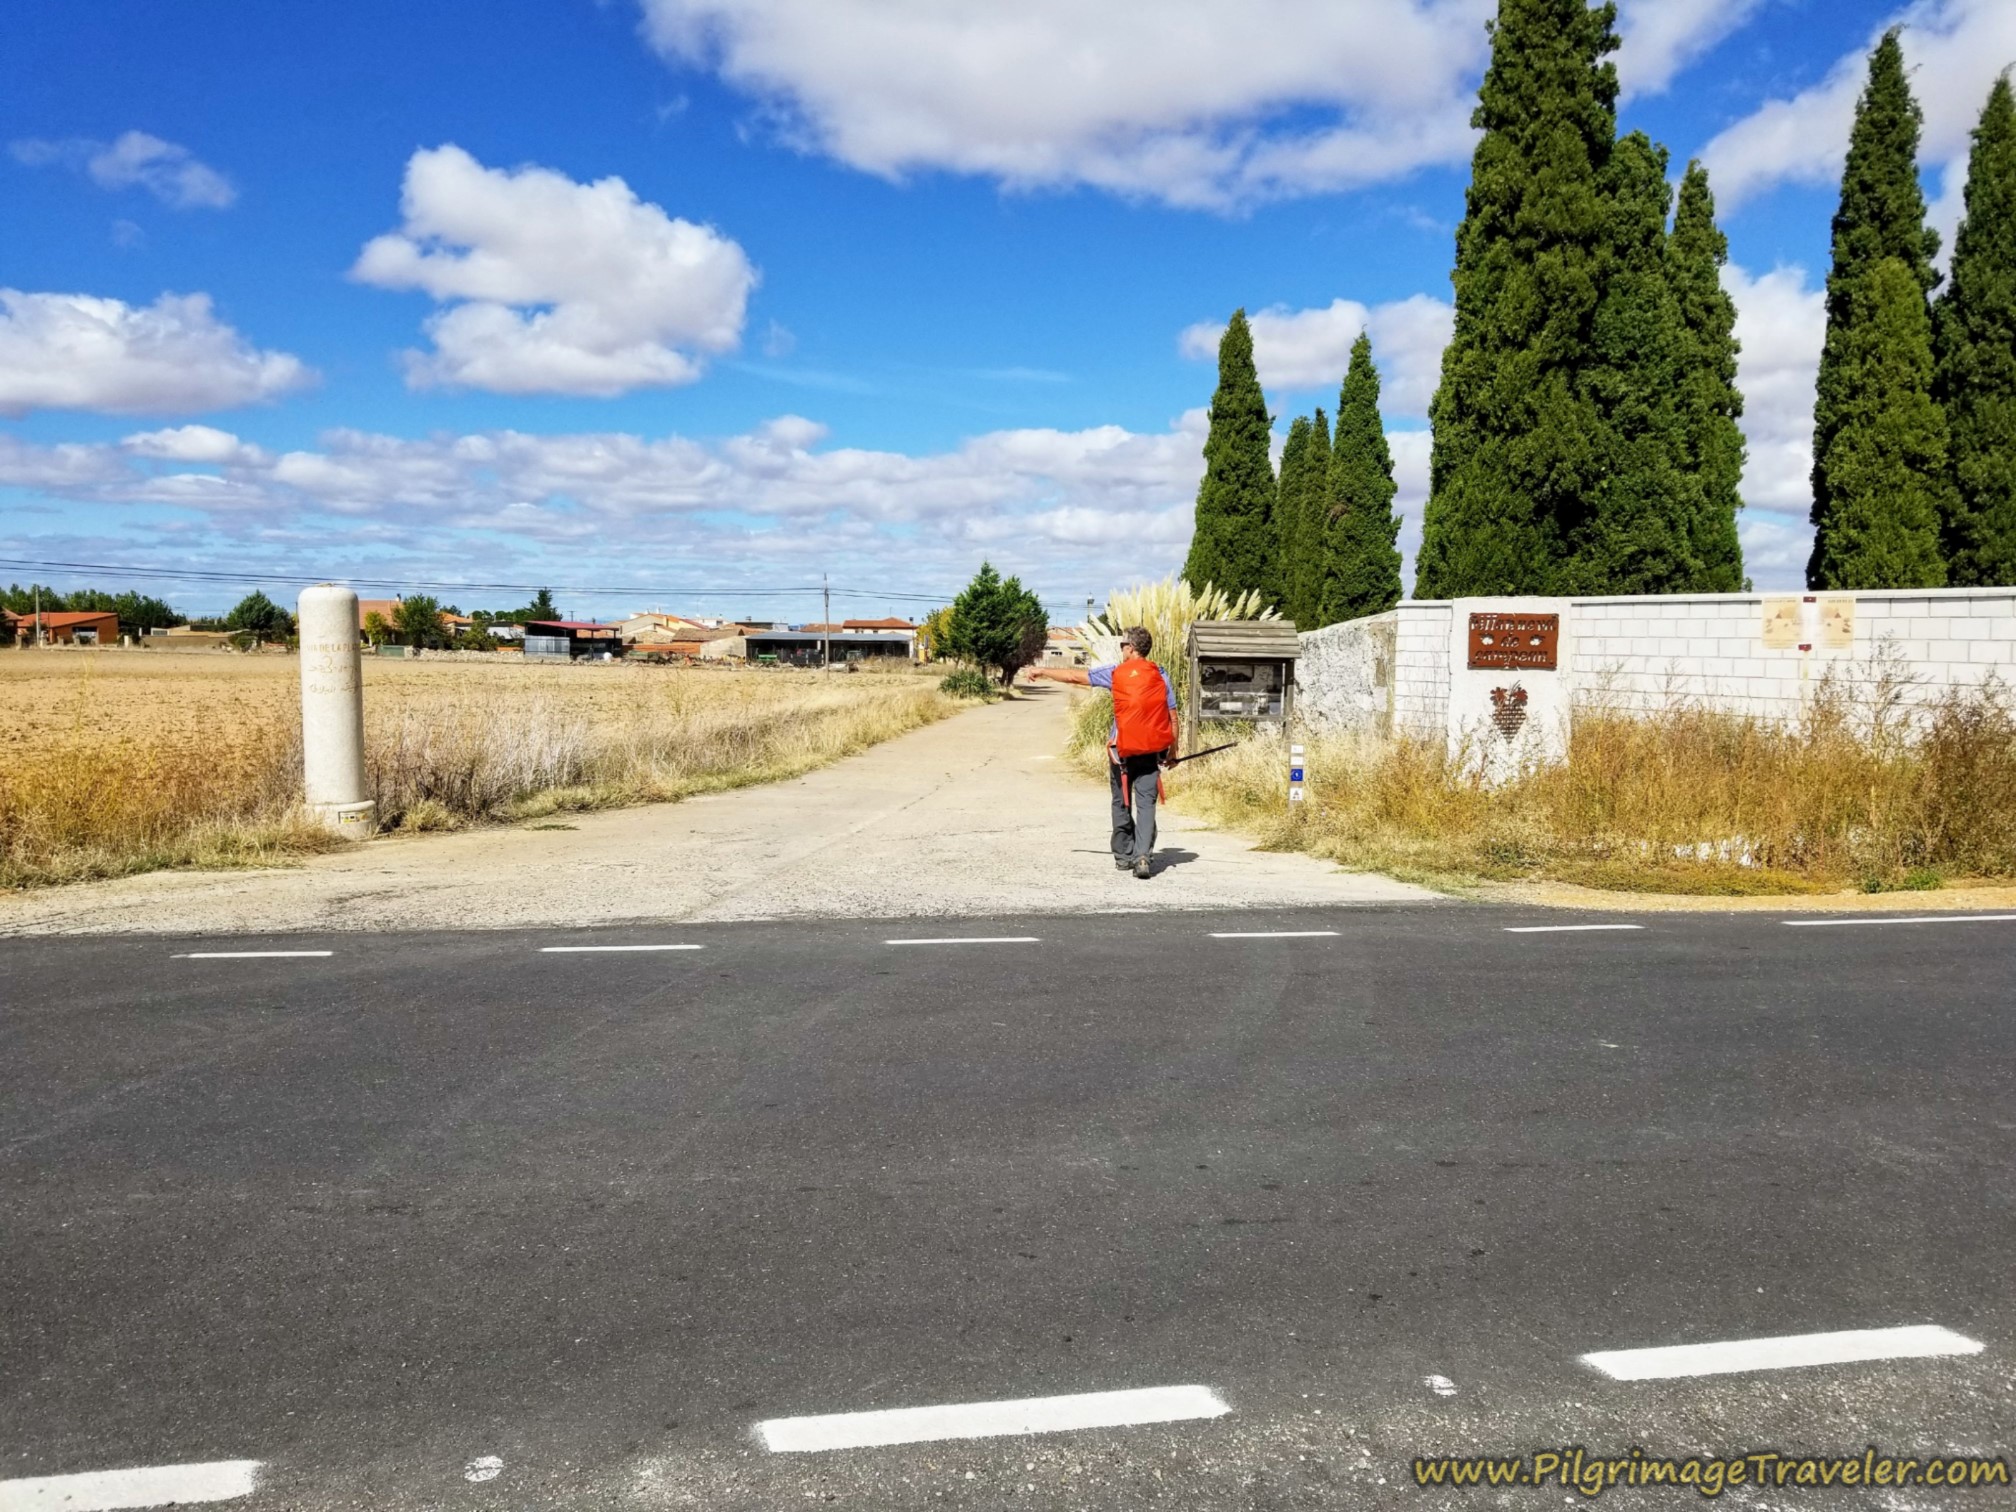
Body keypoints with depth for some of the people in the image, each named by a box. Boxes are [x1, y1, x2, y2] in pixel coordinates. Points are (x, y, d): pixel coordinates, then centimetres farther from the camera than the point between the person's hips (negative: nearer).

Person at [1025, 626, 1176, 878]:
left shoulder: (1116, 673, -4)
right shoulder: (1160, 676, 3)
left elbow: (1073, 676, 1)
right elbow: (1172, 716, 4)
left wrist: (1042, 671, 14)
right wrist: (1173, 749, 14)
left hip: (1123, 751, -1)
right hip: (1152, 751, 2)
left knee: (1122, 803, 13)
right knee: (1146, 803, 0)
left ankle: (1123, 855, 21)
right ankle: (1142, 856, -14)